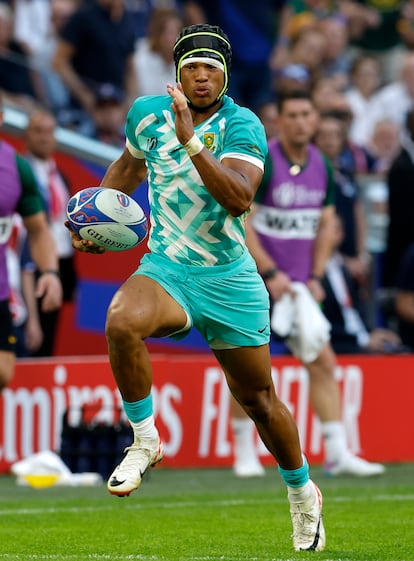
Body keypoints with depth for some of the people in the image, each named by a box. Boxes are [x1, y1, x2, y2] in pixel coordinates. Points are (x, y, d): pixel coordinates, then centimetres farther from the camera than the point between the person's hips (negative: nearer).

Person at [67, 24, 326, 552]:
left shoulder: (242, 126, -12)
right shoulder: (148, 112, 0)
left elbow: (239, 198, -29)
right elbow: (129, 164, 23)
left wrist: (191, 141, -36)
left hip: (230, 280, -1)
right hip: (165, 270, 1)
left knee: (258, 399, 9)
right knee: (121, 322, -33)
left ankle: (303, 493, 35)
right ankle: (144, 441, -14)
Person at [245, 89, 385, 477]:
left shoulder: (321, 165, 6)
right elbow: (240, 223, -15)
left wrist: (315, 278, 3)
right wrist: (271, 273, -18)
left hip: (298, 284, 6)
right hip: (254, 282, -5)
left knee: (323, 364, 0)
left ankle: (338, 453, 2)